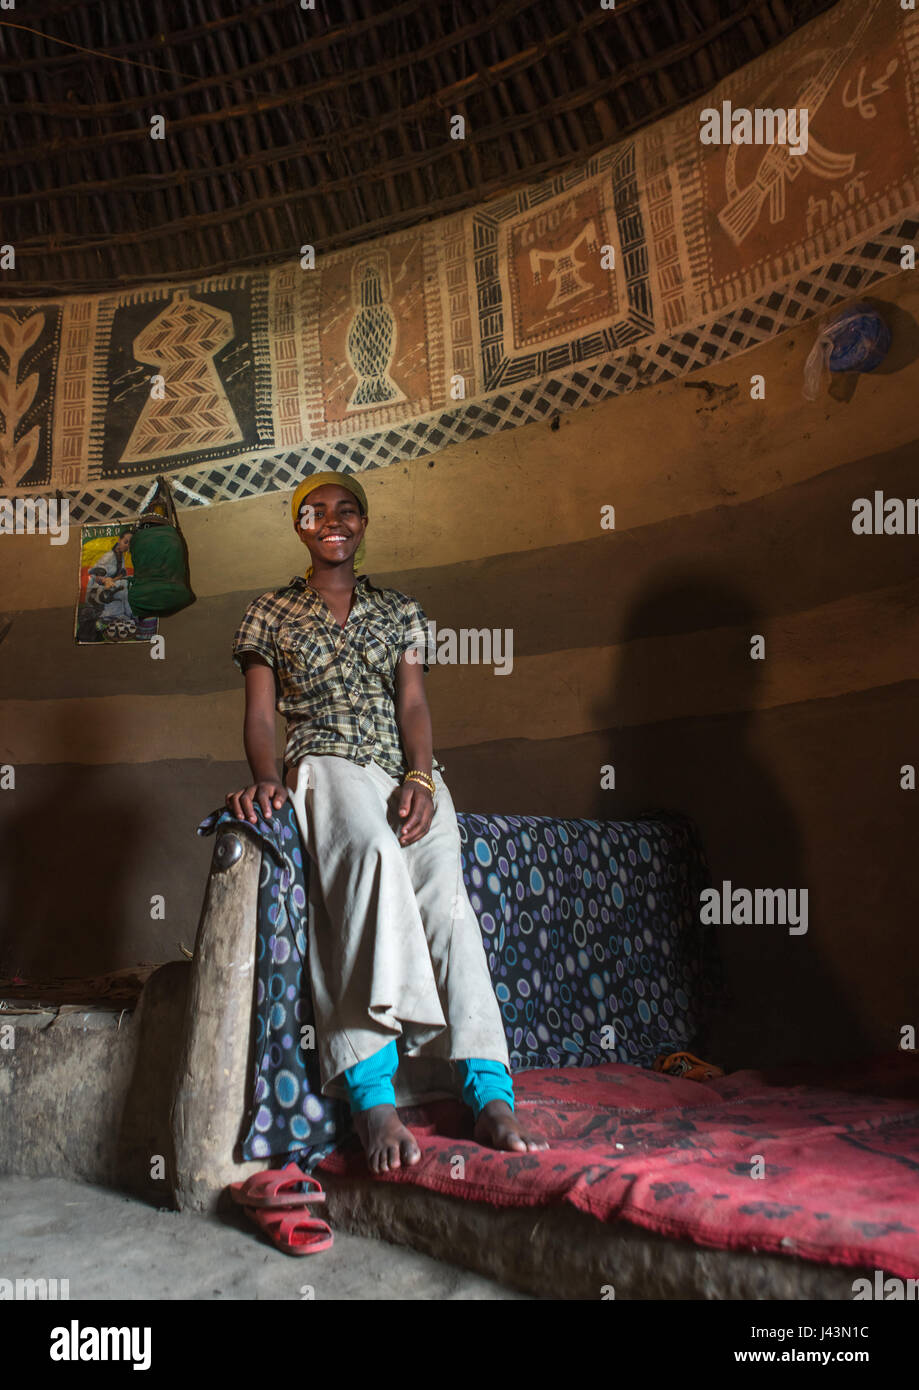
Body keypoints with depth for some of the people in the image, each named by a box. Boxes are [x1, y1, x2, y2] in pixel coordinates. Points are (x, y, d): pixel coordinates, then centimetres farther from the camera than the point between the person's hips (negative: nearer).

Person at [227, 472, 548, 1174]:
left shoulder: (401, 609, 21)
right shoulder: (270, 613, 16)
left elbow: (413, 704, 9)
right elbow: (261, 713, 7)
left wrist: (419, 778, -11)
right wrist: (266, 775, -15)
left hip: (409, 770, 3)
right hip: (326, 764, -3)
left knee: (442, 885, -28)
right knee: (373, 848, -38)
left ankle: (490, 1095, -35)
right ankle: (374, 1096, -45)